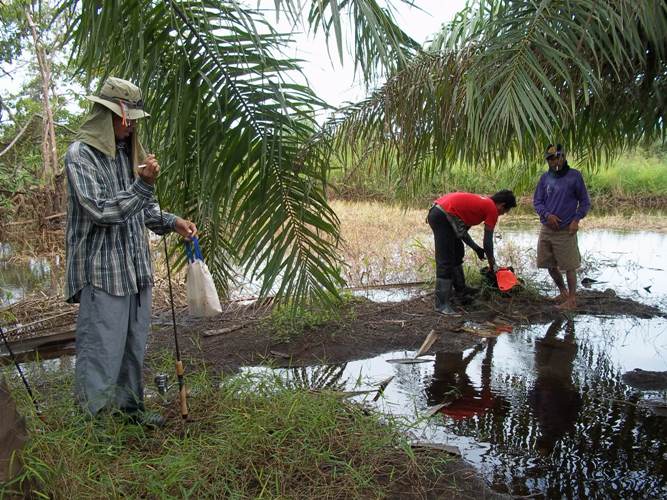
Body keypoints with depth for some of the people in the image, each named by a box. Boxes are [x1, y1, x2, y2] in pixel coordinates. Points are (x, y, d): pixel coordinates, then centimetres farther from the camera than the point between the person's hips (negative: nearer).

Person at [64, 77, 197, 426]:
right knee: (101, 349, -3)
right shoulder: (80, 154, -9)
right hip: (101, 272, -8)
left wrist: (172, 222, 4)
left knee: (134, 345, 17)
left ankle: (129, 407, 32)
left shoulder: (128, 151, 13)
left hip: (136, 268, 8)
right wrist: (143, 184, -24)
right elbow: (101, 211, -18)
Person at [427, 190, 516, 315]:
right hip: (442, 216, -10)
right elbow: (488, 241, 4)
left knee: (457, 252, 24)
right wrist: (492, 263, 18)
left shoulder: (482, 202, 25)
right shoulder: (492, 209, 0)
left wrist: (476, 248, 27)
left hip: (436, 211, 10)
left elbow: (462, 230, 26)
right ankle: (442, 304, -7)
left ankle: (460, 288, 37)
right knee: (445, 262, -9)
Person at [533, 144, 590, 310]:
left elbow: (585, 202, 2)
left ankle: (572, 299, 9)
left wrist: (577, 219, -12)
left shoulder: (574, 176, -3)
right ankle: (563, 292, 33)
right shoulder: (545, 178, 6)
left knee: (569, 266, -1)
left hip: (566, 231, -4)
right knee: (550, 265, 14)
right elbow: (537, 201, 7)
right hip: (546, 229, 5)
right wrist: (547, 215, -11)